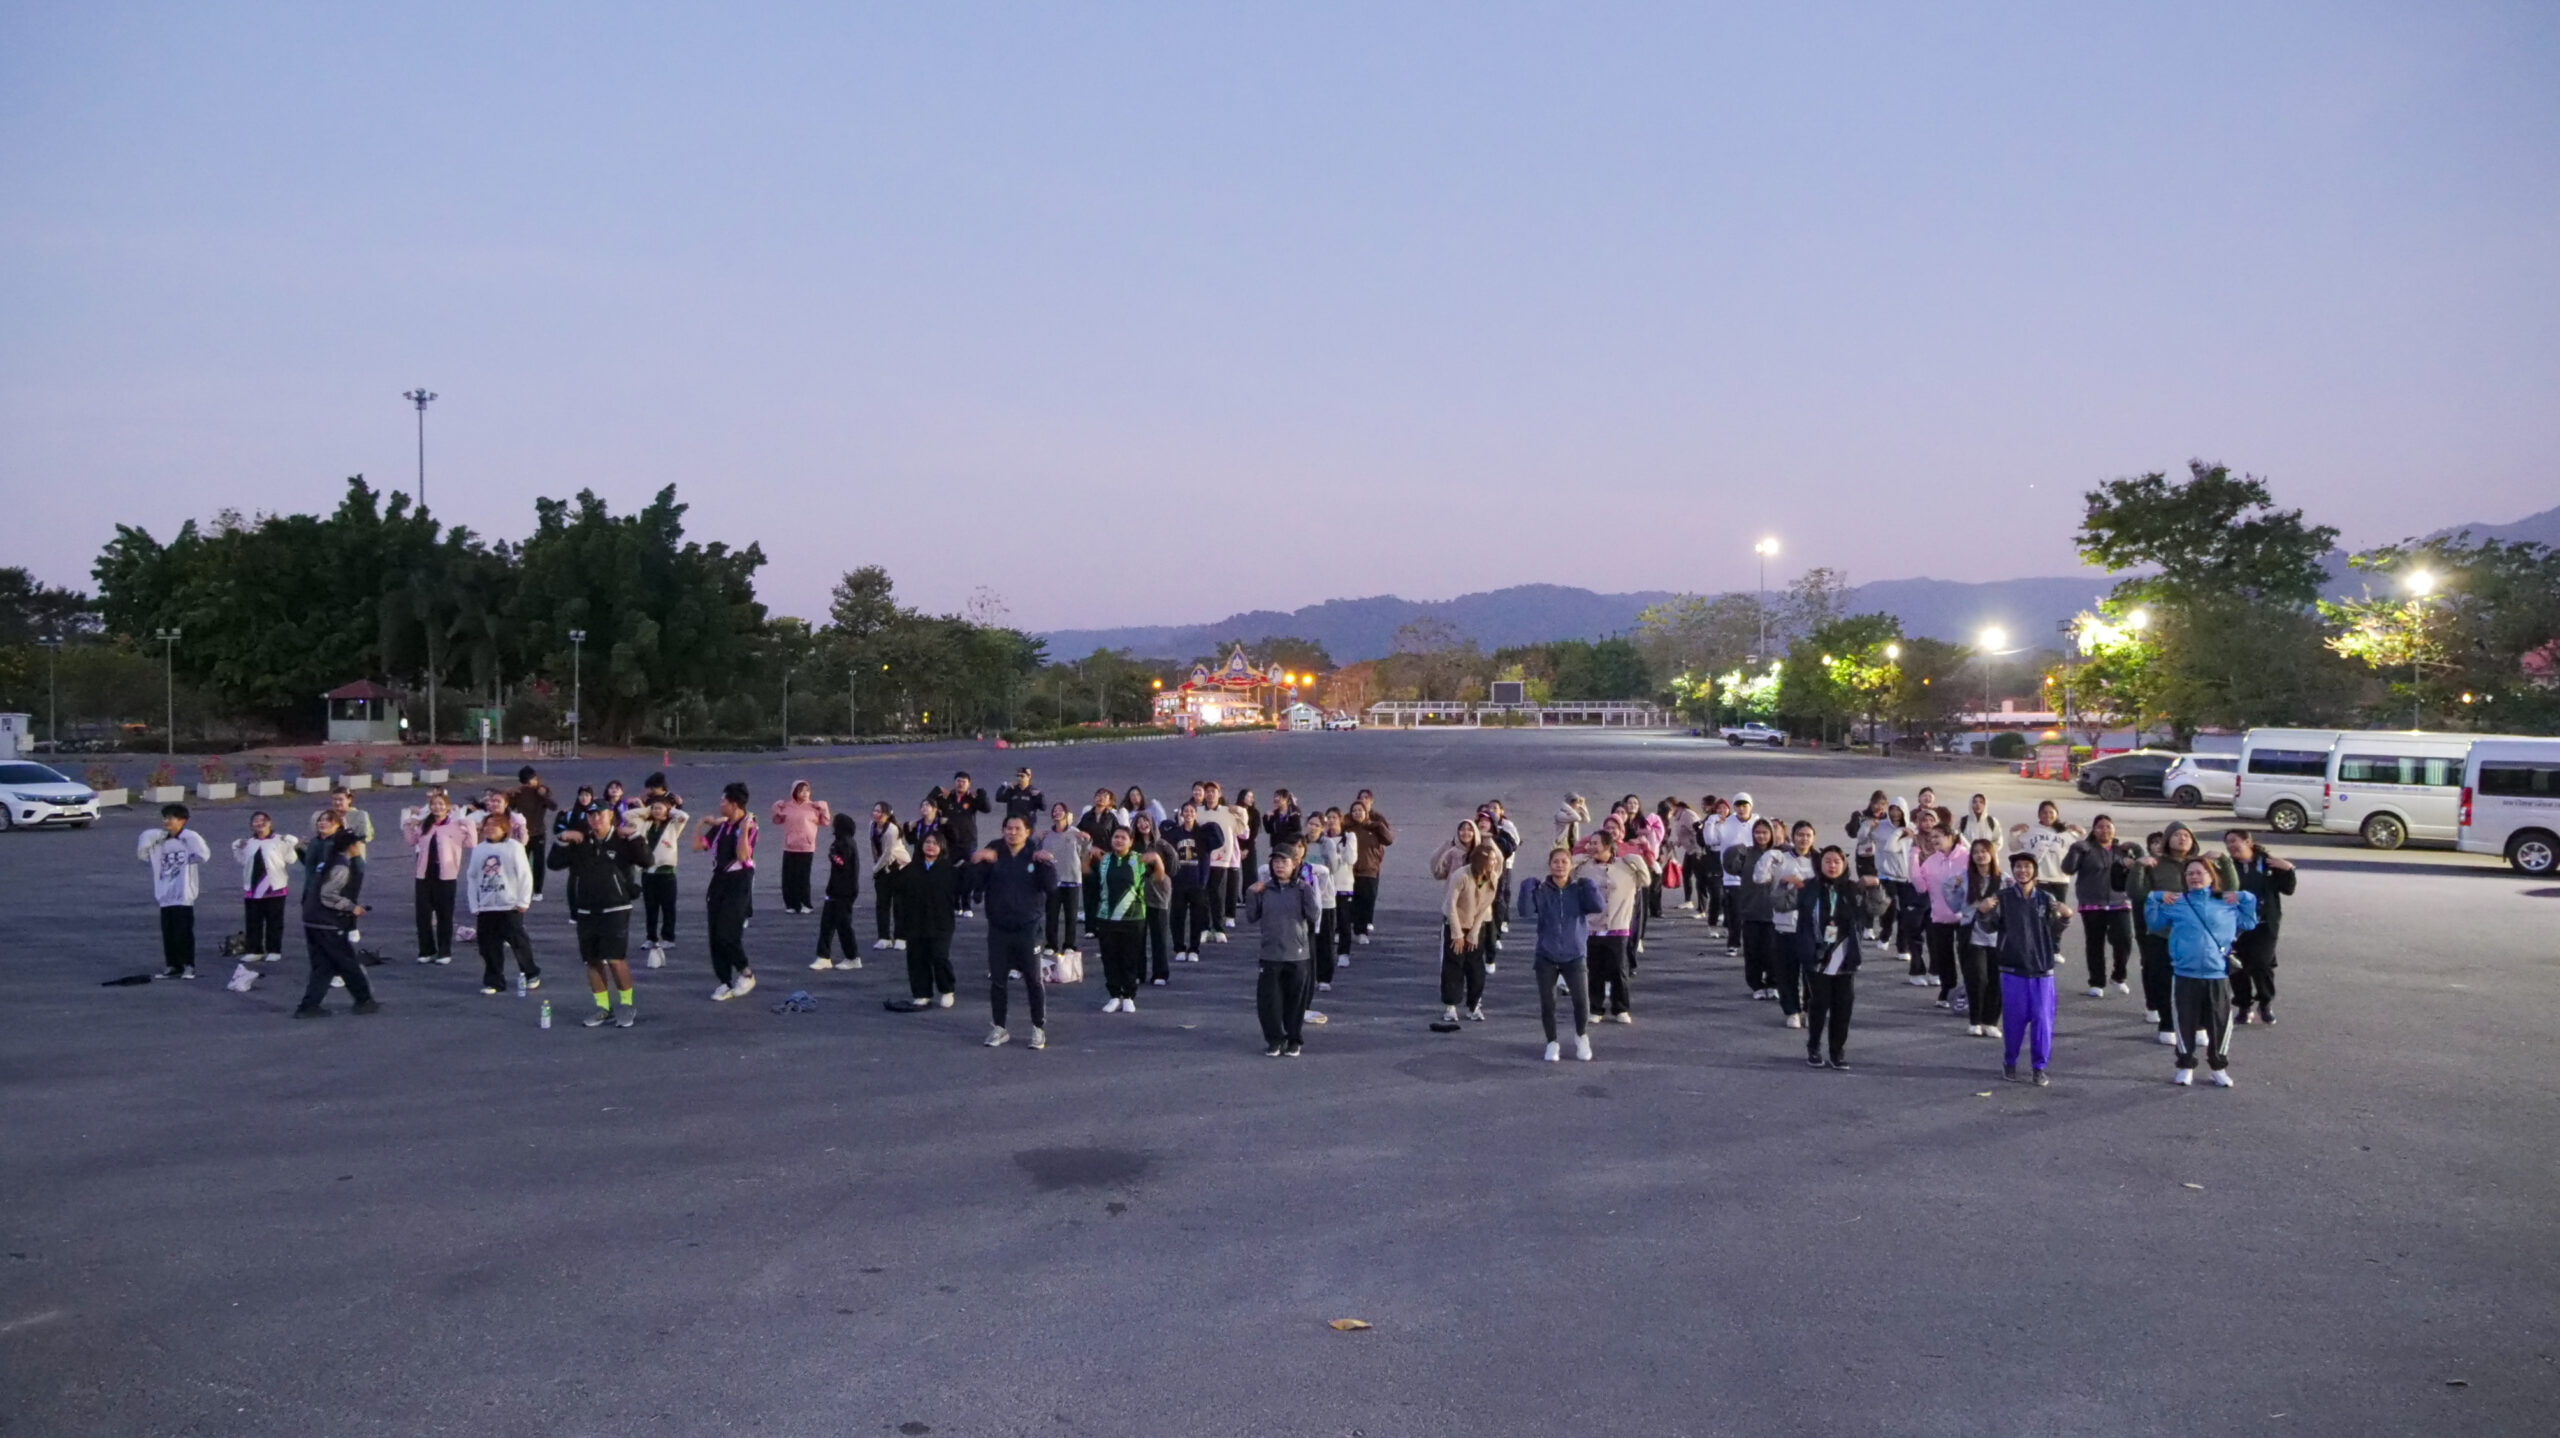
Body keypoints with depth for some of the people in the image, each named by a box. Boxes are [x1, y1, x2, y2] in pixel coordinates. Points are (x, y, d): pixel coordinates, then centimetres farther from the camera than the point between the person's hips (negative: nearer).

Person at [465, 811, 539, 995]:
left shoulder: (514, 847, -4)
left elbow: (525, 875, -5)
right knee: (489, 947, 4)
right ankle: (493, 981, 12)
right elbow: (471, 878, 11)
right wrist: (474, 906, 5)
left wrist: (523, 901, -8)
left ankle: (532, 975, 18)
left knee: (519, 943, 1)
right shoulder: (478, 849, 8)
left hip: (510, 907, -4)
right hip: (485, 908, 4)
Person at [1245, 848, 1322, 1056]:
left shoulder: (1302, 889, -1)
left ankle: (1295, 1041, 19)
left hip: (1297, 955, -1)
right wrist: (1251, 894, -7)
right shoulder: (1264, 889, 3)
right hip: (1270, 955, 1)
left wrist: (1308, 893, -19)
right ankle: (1275, 1040, 16)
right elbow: (1251, 918, 3)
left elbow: (1313, 917, -10)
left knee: (1295, 1001, 6)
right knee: (1268, 1000, 2)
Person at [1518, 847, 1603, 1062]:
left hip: (1575, 956, 0)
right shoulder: (1541, 890, -2)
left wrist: (1586, 883, -17)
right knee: (1547, 1002, 5)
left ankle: (1581, 1037, 19)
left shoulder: (1579, 889, 0)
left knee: (1582, 1001, -10)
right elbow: (1526, 912, -15)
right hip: (1546, 957, 0)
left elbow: (1598, 907, -15)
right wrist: (1527, 886, -23)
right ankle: (1551, 1043, 26)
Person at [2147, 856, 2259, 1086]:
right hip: (2184, 976, -1)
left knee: (2219, 1023, 7)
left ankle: (2219, 1067, 22)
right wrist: (2155, 898, -5)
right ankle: (2185, 1066, 19)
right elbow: (2154, 922, 7)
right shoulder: (2175, 904, 4)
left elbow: (2249, 923, 13)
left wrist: (2244, 898, 3)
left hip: (2218, 976, 1)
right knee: (2185, 1022, 6)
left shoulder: (2227, 905, 7)